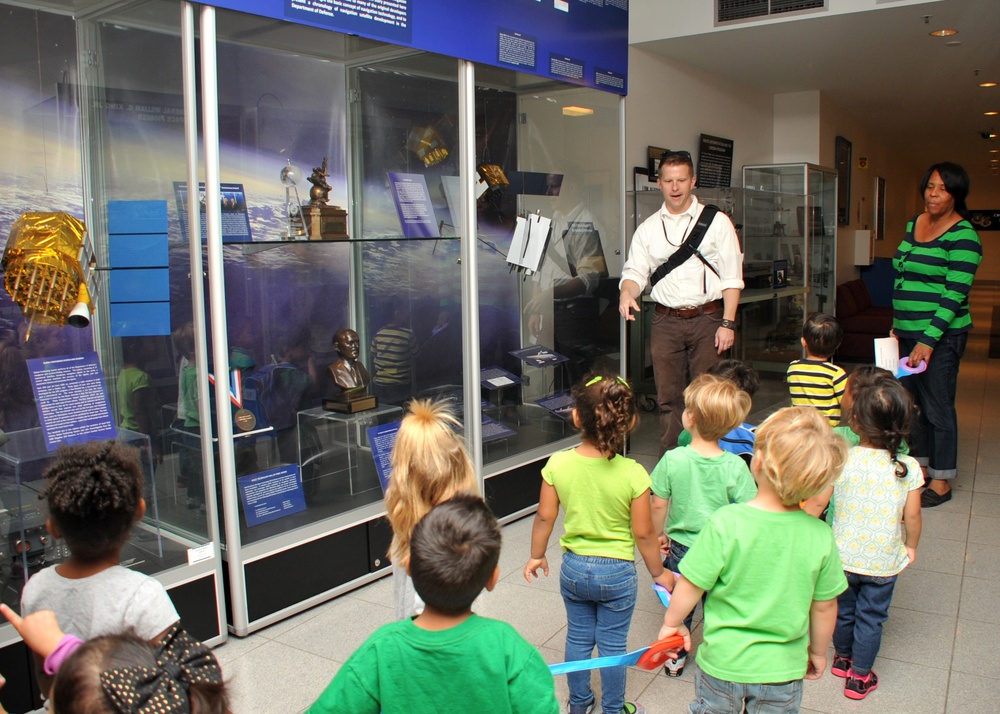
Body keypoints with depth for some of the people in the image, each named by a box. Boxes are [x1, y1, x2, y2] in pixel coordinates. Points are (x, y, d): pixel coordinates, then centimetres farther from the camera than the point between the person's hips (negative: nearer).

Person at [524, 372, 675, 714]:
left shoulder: (557, 464, -17)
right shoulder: (633, 474, -23)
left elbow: (544, 518, -6)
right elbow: (643, 534, -14)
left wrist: (537, 556, 11)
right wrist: (659, 572, 4)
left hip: (573, 568, 2)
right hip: (617, 573, -2)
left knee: (578, 637, 22)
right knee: (612, 644, 17)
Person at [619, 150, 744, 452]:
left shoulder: (717, 222, 2)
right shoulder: (648, 229, 10)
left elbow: (732, 277, -1)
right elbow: (635, 271, 7)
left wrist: (728, 323, -9)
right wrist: (626, 292, -17)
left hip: (708, 318, -2)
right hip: (666, 321, 2)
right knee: (668, 398, 6)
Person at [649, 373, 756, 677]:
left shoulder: (673, 459, -19)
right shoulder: (735, 467, -20)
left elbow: (658, 505, -10)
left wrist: (659, 535, 8)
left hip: (680, 548, 1)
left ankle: (676, 657, 39)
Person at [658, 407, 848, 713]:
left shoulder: (725, 524, -25)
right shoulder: (821, 536, -16)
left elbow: (690, 586, -16)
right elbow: (824, 607, -4)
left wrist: (672, 622, 4)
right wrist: (818, 651, 15)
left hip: (723, 664, -1)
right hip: (783, 669, 2)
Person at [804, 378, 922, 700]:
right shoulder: (909, 468, -17)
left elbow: (817, 502, -13)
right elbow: (912, 516, -9)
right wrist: (911, 546, 9)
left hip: (843, 556, 1)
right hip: (884, 562, 0)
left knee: (842, 610, 23)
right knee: (871, 618, 17)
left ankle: (842, 658, 46)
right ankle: (859, 676, 31)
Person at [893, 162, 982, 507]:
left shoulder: (962, 235, -12)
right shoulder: (914, 223, 11)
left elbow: (955, 294, -17)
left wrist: (928, 340, -21)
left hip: (940, 336, -7)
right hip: (908, 332, 7)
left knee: (938, 406, 1)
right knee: (913, 403, 13)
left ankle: (941, 481, 14)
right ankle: (920, 468, 27)